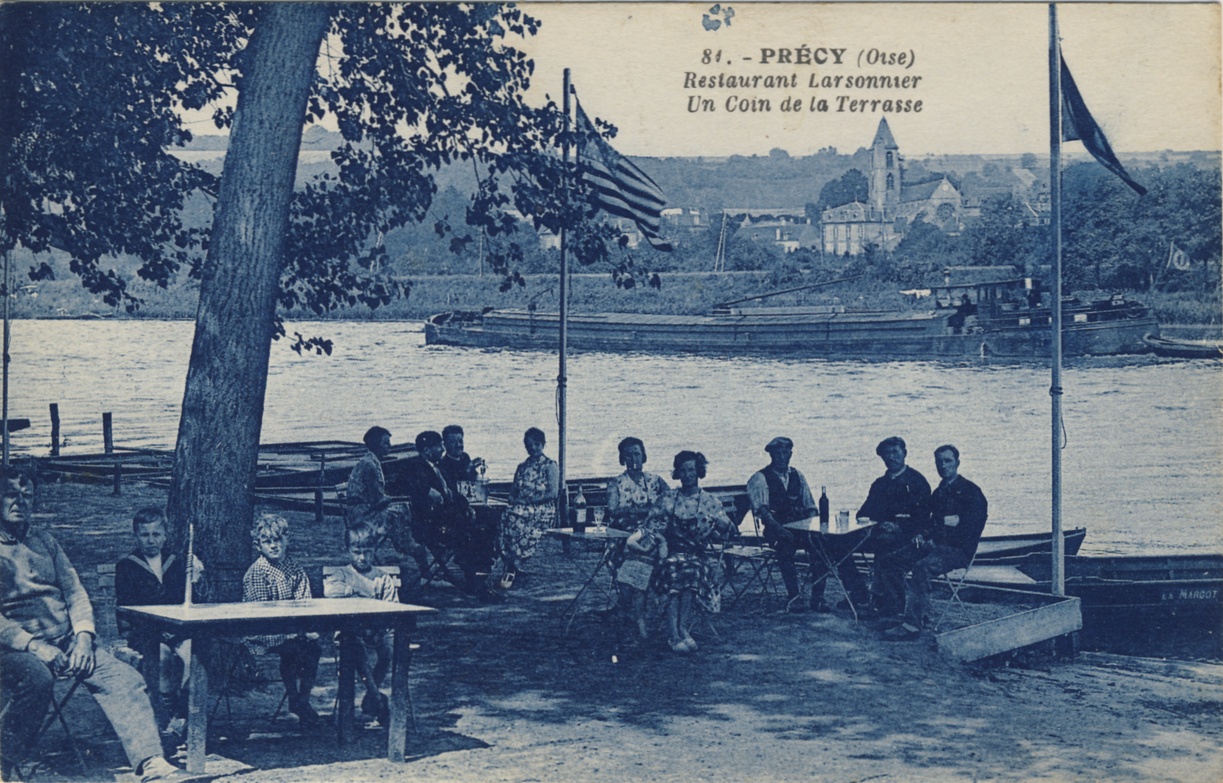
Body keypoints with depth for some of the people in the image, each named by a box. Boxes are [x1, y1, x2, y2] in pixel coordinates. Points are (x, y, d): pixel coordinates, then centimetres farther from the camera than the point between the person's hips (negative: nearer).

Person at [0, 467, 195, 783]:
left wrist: (83, 636, -3)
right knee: (37, 680, -38)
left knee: (124, 679, -16)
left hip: (66, 645, 6)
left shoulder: (45, 541, 20)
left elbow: (75, 593, 16)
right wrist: (34, 646, -22)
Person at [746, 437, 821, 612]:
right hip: (775, 530, -4)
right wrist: (778, 528, -28)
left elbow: (811, 507, 17)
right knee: (786, 546, -37)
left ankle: (817, 597, -22)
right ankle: (792, 598, -32)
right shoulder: (760, 479, 2)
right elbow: (761, 509, -12)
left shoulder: (797, 476, 18)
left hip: (801, 527, 4)